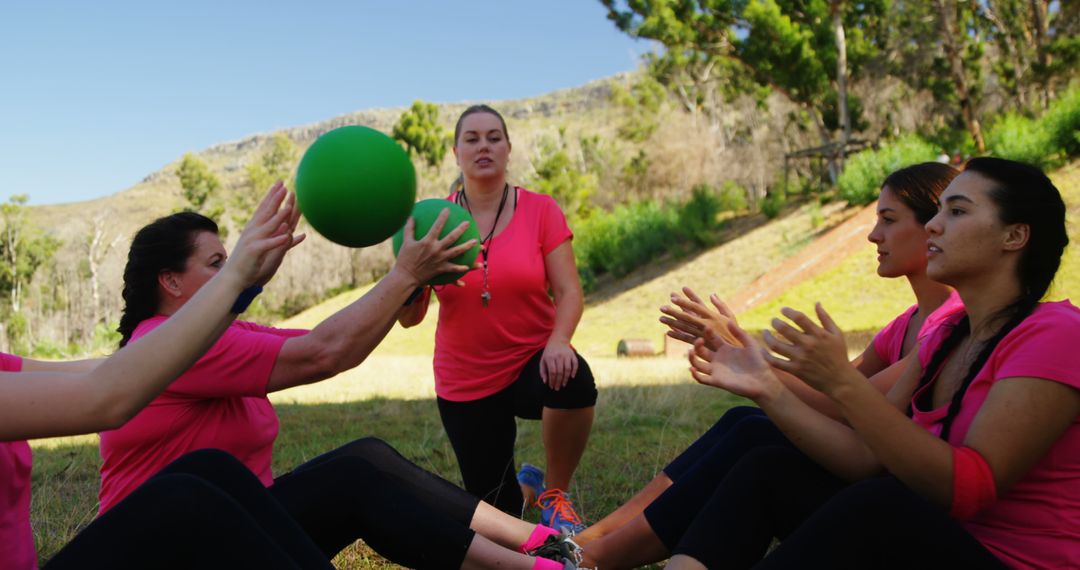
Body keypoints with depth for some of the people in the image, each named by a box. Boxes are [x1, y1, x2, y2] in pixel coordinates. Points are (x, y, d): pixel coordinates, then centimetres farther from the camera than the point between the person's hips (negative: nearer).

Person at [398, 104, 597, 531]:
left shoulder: (540, 210, -7)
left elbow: (569, 292, -12)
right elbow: (408, 318, -8)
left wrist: (558, 341, -32)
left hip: (532, 363, -1)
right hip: (465, 385, 1)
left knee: (574, 380, -38)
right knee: (495, 511, 7)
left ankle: (555, 494, -9)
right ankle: (522, 485, 48)